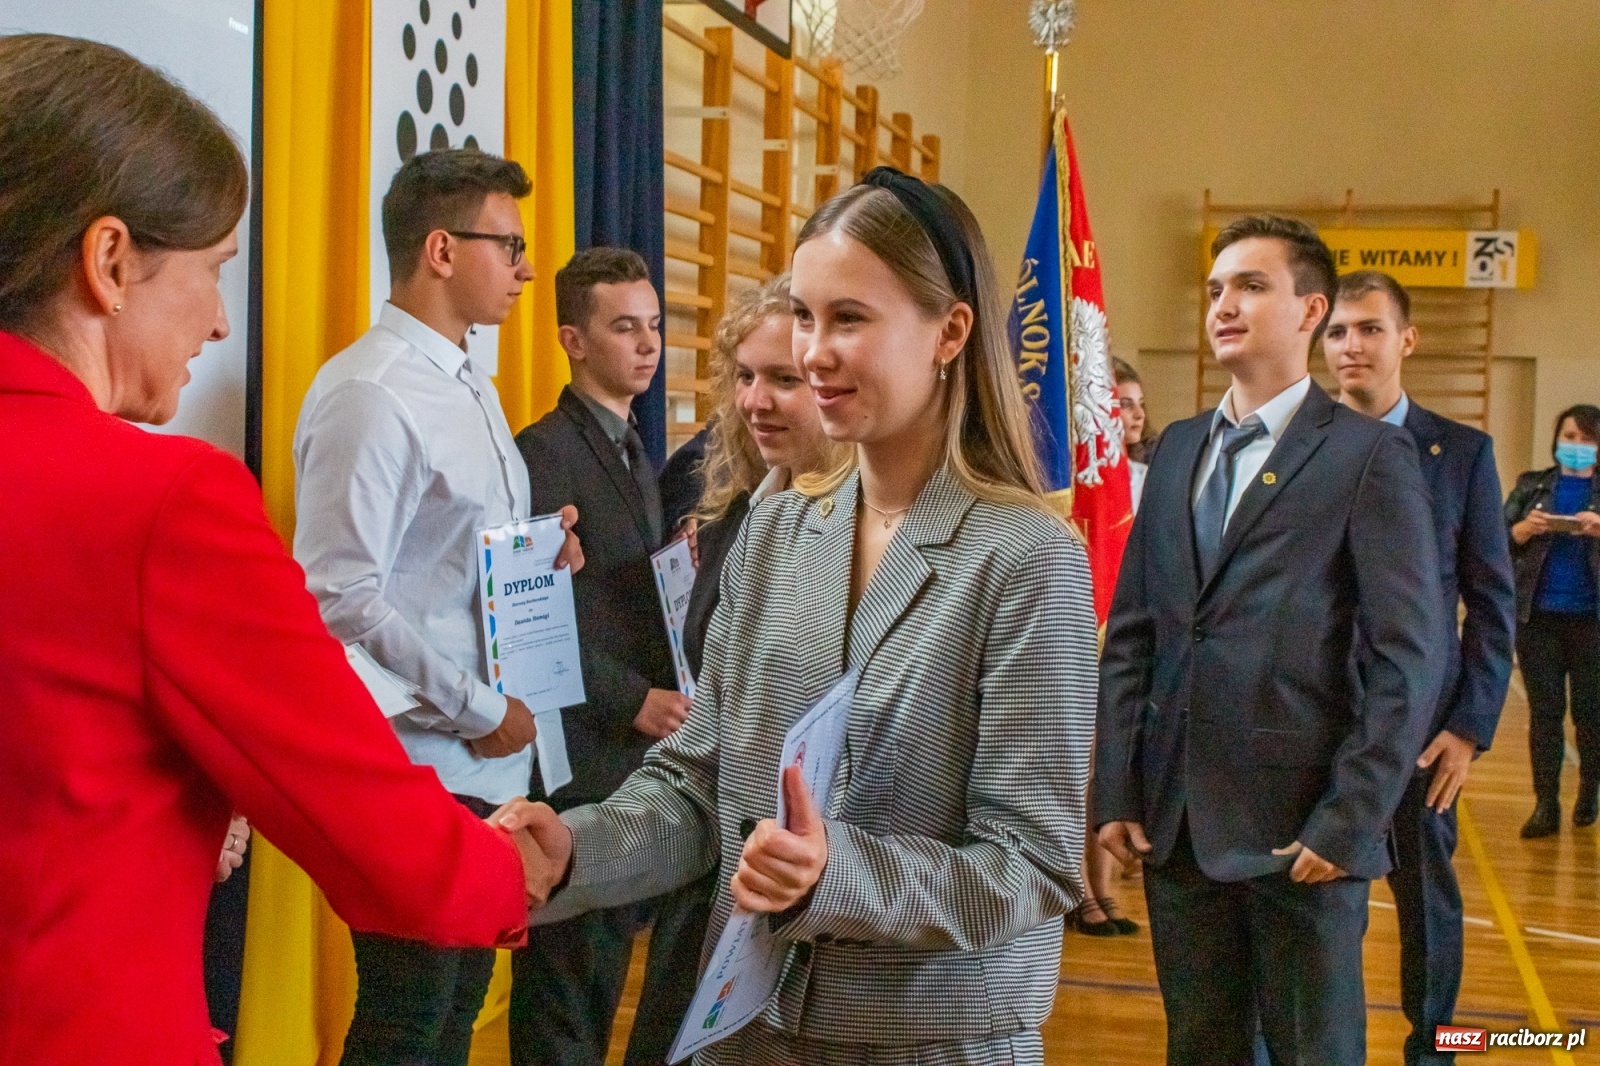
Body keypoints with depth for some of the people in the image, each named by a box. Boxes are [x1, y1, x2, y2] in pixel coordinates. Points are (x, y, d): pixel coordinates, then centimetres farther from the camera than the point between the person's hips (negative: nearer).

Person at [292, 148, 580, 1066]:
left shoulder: (474, 388, 14)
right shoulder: (369, 394, -16)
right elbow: (342, 598, -22)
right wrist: (478, 712, -17)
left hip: (488, 763, 9)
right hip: (418, 766, -9)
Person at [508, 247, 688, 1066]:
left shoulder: (634, 452, 16)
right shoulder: (545, 452, -11)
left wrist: (666, 697, 3)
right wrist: (634, 701, -18)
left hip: (639, 747, 8)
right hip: (580, 756, -8)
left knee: (607, 958, 15)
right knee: (566, 967, 1)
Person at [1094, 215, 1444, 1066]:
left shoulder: (1369, 455, -5)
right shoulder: (1177, 447, 12)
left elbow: (1408, 659, -9)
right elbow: (1131, 633, 10)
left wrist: (1349, 822, -13)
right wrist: (1115, 792, 3)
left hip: (1299, 826, -5)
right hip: (1174, 821, 5)